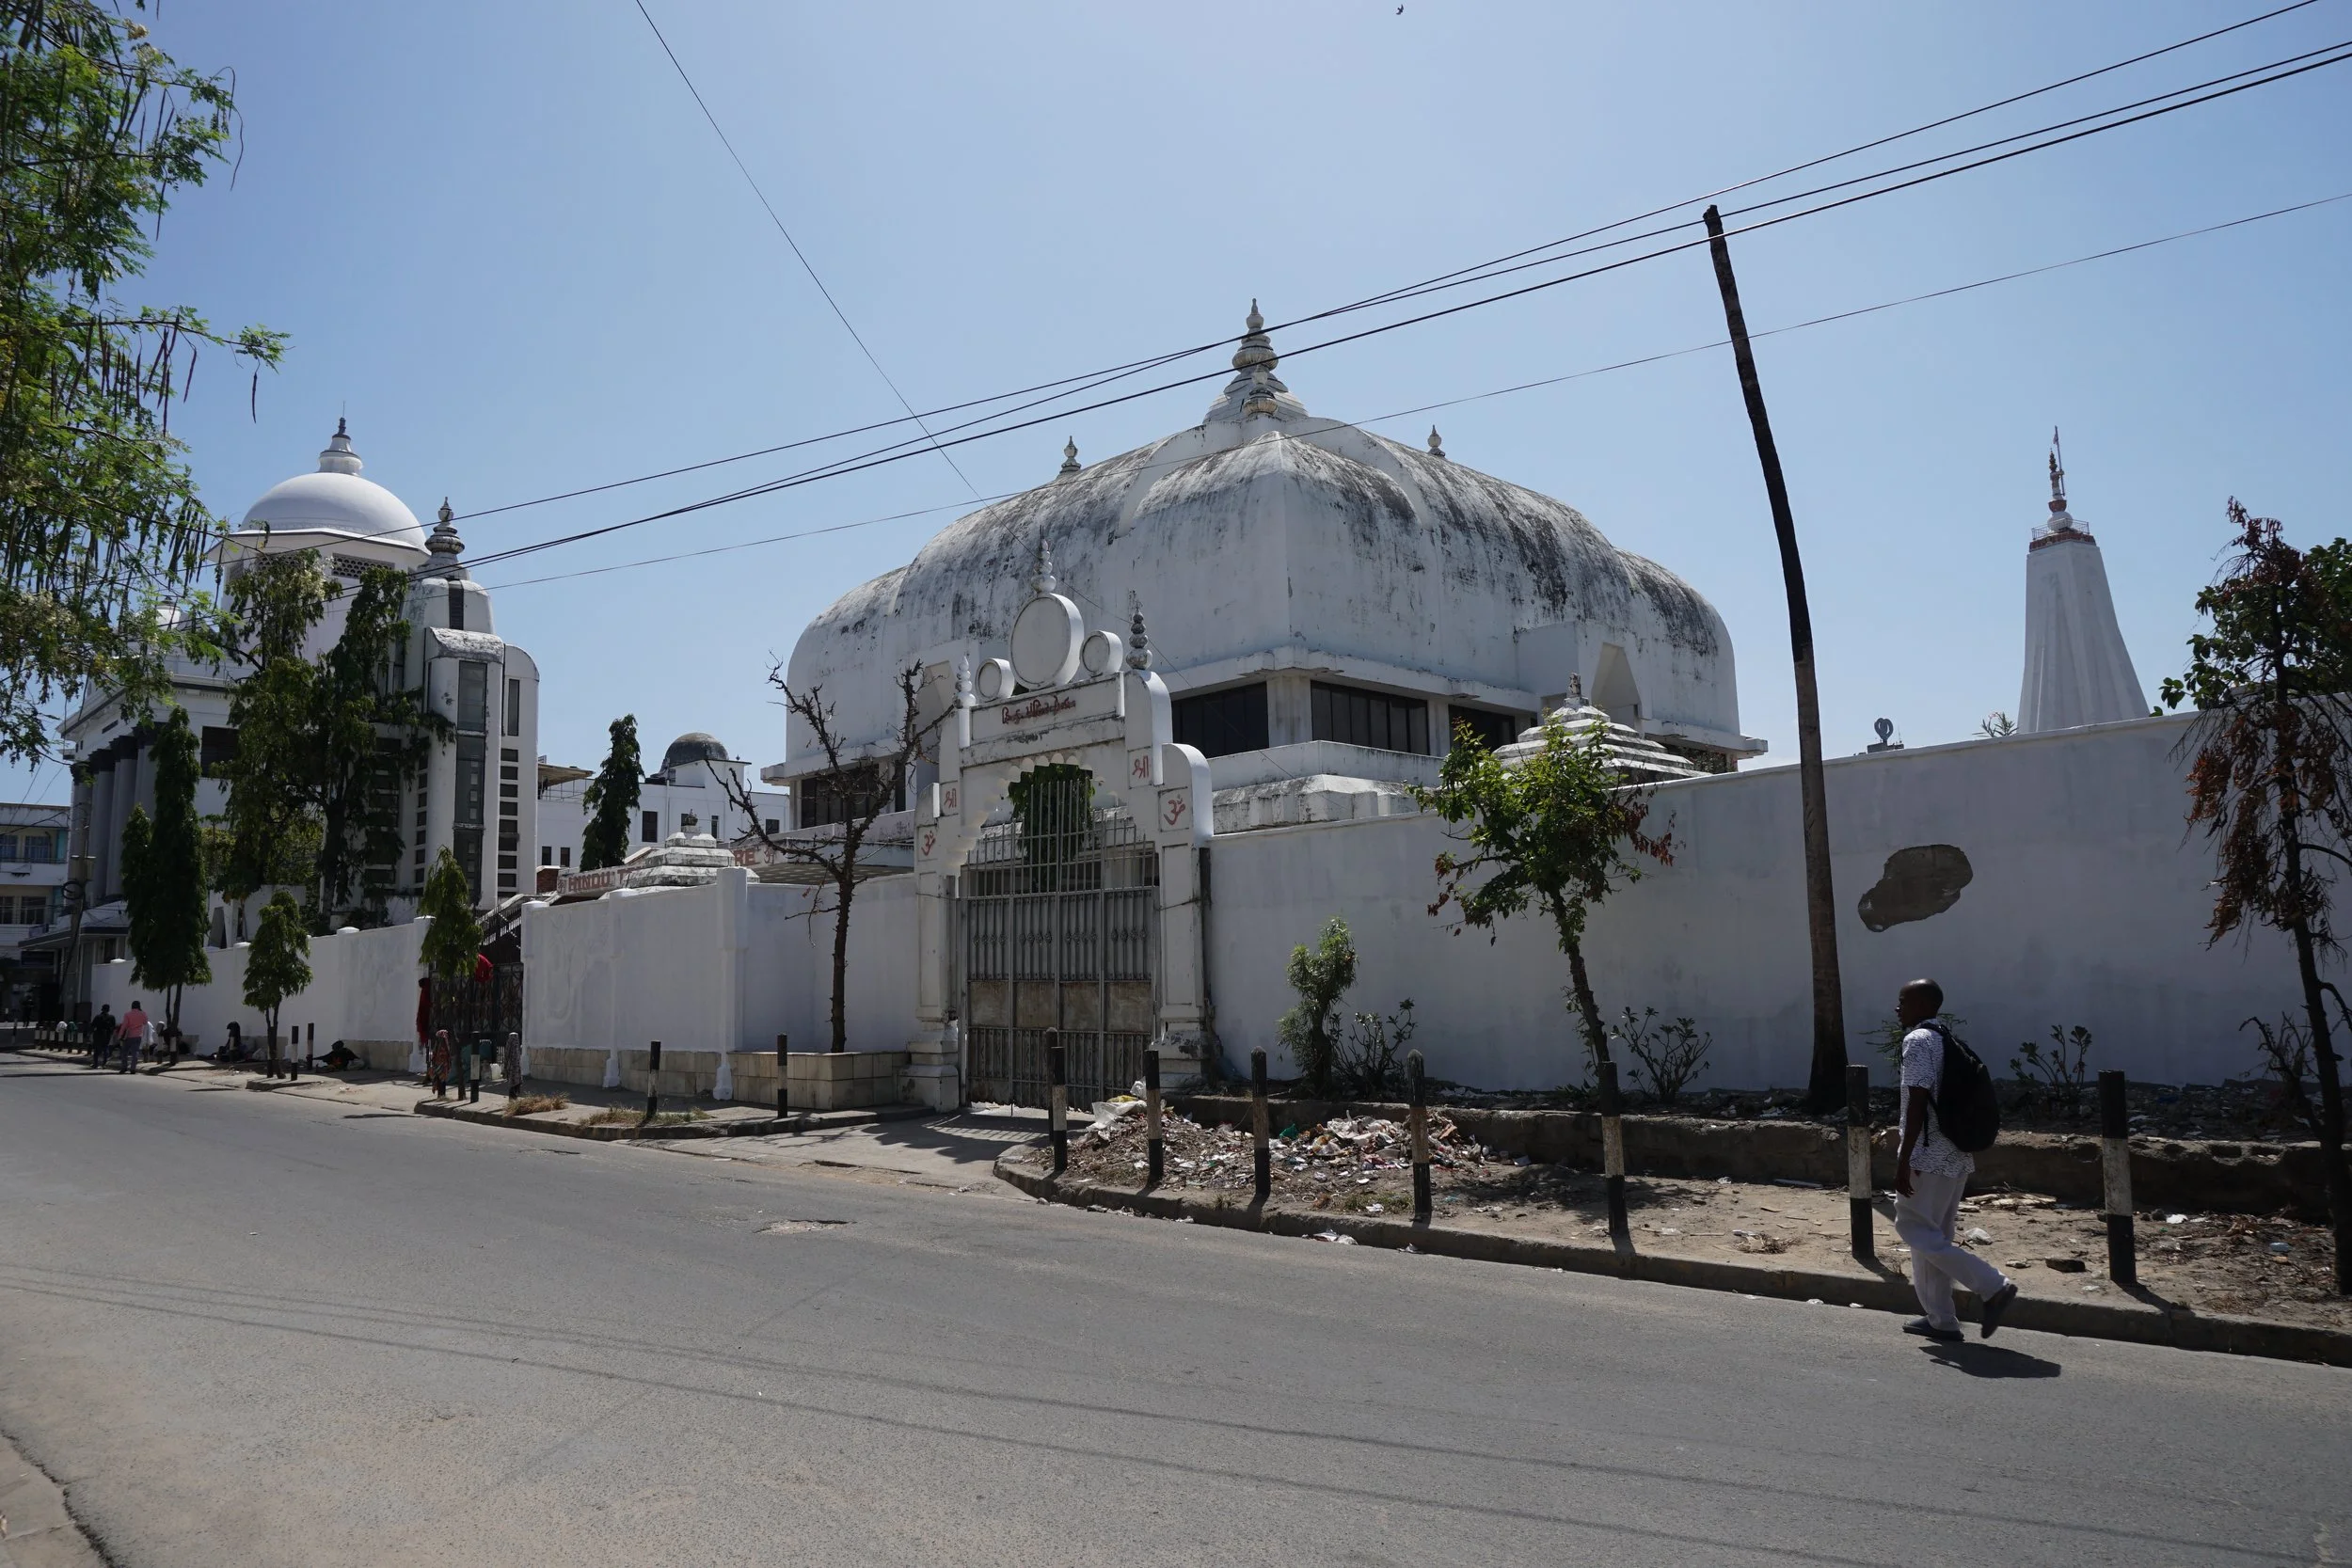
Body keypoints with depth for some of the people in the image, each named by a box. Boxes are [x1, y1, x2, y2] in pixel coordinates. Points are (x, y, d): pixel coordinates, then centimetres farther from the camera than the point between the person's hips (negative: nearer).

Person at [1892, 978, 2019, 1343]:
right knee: (1934, 1234, 14)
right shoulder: (1948, 1040, 15)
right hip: (1956, 1155, 10)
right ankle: (1940, 1321, 17)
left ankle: (1992, 1286, -8)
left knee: (1914, 1228, -3)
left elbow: (1917, 1103, -20)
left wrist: (1903, 1161, -20)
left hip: (1929, 1157, -9)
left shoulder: (1917, 1041, -13)